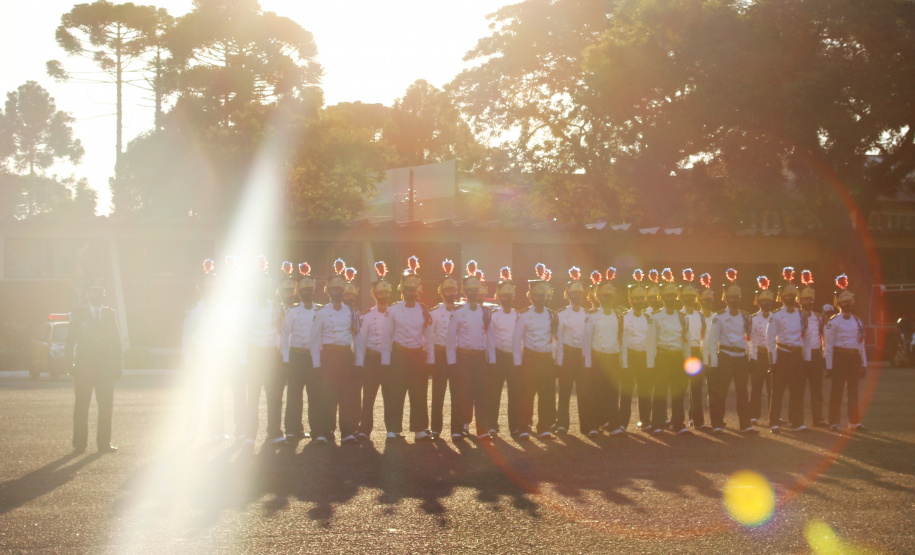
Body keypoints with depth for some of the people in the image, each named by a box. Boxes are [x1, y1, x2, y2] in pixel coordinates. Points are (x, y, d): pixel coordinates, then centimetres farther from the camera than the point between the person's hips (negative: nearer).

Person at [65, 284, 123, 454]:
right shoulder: (78, 314, 5)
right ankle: (79, 444, 3)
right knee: (81, 406, 0)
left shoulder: (111, 314, 11)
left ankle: (104, 443, 6)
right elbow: (70, 340, 4)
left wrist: (118, 365, 8)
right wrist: (69, 364, -5)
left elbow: (116, 341, 13)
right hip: (84, 367, -2)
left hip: (106, 367, 2)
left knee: (106, 406, 0)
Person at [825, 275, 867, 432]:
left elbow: (861, 343, 17)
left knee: (853, 391, 7)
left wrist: (864, 363, 12)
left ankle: (854, 422, 11)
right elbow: (828, 345, -6)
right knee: (837, 391, -2)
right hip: (839, 357, -5)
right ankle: (834, 423, 2)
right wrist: (829, 366, -11)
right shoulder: (833, 322, -3)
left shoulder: (857, 322, 14)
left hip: (854, 357, 5)